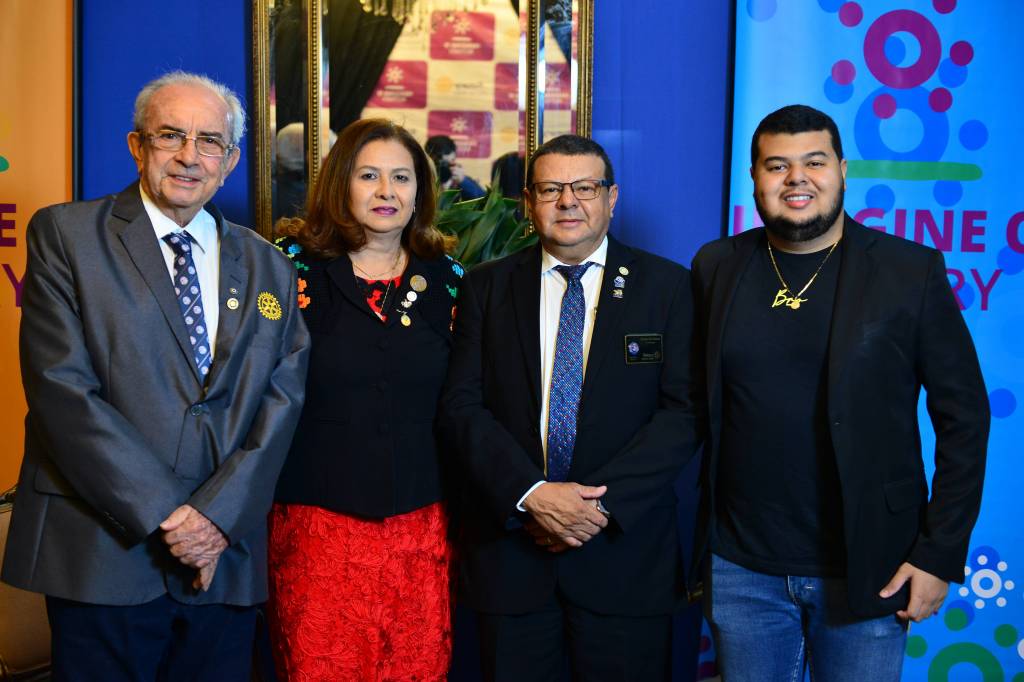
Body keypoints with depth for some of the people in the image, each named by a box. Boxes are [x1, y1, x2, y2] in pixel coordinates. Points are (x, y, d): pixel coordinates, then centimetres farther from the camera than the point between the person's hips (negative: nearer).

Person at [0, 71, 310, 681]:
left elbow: (283, 398, 3)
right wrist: (165, 516, -14)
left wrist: (219, 514, -11)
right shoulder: (64, 234, 0)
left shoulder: (268, 268, 11)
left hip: (226, 558, 3)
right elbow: (61, 387, -9)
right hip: (103, 558, -3)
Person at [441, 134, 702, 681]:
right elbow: (461, 404, -2)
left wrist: (602, 502, -15)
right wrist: (532, 493, -15)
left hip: (625, 546, -1)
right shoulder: (487, 287, 5)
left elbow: (683, 410, -6)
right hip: (510, 546, 1)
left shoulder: (667, 286, 1)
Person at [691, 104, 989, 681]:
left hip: (868, 571, -2)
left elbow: (964, 418, -4)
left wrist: (940, 556, -7)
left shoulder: (912, 271, -6)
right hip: (741, 569, 2)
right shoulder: (716, 267, 2)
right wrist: (694, 542, 3)